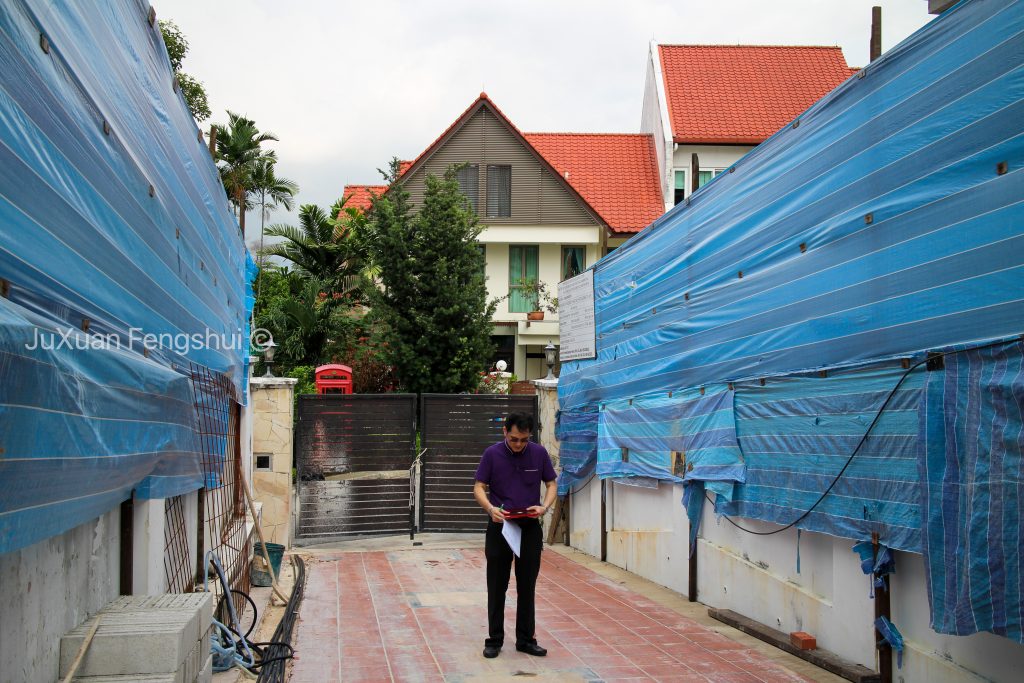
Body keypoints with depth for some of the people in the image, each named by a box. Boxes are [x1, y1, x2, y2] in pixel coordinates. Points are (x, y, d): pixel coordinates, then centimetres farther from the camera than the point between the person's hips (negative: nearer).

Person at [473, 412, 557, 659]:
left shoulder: (539, 453, -2)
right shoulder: (492, 454, -7)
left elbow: (551, 484, 4)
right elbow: (479, 487, -5)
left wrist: (544, 506, -16)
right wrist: (490, 507, -25)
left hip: (530, 528, 1)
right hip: (499, 527, -1)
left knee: (527, 587, 6)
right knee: (497, 587, 3)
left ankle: (525, 639, 14)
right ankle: (495, 639, 11)